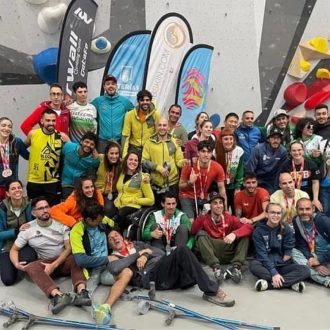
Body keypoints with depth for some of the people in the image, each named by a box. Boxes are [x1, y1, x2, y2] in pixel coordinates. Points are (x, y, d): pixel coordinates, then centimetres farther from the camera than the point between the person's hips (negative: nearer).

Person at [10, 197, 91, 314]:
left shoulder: (61, 224, -4)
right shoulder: (28, 229, -1)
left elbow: (69, 248, -8)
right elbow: (14, 249, 6)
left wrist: (54, 265, -21)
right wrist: (16, 264, -17)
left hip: (63, 261, 0)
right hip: (44, 263, 1)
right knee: (31, 267, -33)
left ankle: (81, 291, -55)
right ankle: (59, 295, -54)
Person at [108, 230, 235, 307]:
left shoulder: (137, 244, 33)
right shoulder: (114, 257, 17)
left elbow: (160, 252, 22)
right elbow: (114, 268, -11)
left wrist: (146, 255, 1)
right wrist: (139, 254, -4)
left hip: (162, 268, 5)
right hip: (149, 277, -5)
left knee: (182, 251, -29)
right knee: (181, 251, -29)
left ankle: (211, 291, -25)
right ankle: (211, 291, -30)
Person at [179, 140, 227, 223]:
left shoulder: (217, 168, -16)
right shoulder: (189, 165, -21)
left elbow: (222, 189, -5)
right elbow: (180, 186, -9)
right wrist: (190, 182, -30)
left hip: (204, 198, 3)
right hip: (187, 197, -3)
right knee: (190, 221, -19)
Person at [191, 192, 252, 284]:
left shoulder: (230, 218, 5)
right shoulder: (205, 219, 5)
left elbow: (249, 227, -10)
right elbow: (193, 231, -10)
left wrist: (234, 234, -28)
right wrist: (202, 215, -18)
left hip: (229, 253, 1)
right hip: (212, 254, -1)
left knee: (244, 234, -14)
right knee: (201, 234, -23)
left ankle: (235, 267, -32)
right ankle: (216, 268, -39)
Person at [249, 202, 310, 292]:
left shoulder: (286, 230, 1)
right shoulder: (258, 231, -7)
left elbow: (288, 252, -1)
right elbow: (262, 254, -14)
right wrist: (274, 272, -25)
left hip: (282, 265, 2)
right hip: (266, 265, -2)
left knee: (305, 270, -24)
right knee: (253, 265, -35)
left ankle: (268, 284, -29)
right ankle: (291, 282, -30)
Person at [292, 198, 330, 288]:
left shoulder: (322, 219, -16)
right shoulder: (296, 221, -3)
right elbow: (301, 245, -3)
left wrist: (320, 260, -21)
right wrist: (313, 261, -17)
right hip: (314, 257, 6)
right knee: (294, 252, -22)